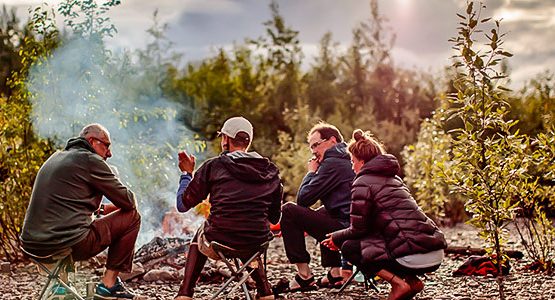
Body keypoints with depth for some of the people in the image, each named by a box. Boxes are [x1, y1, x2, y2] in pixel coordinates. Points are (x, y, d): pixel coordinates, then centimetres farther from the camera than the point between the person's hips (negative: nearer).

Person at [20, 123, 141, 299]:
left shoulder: (56, 158, 21)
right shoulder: (91, 160, -4)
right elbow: (128, 202, -2)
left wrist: (100, 208, 25)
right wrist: (113, 208, 21)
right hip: (68, 243, -8)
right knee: (132, 217, 4)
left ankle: (59, 284, 27)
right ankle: (109, 284, 7)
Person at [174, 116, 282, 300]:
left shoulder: (214, 166, -3)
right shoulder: (271, 171, 6)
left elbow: (182, 205, 5)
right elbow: (274, 219, 12)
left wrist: (187, 174, 21)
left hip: (217, 245, -2)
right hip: (256, 246, 2)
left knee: (199, 237, 34)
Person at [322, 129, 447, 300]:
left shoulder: (363, 182, -3)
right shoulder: (392, 177, 23)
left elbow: (358, 229, -1)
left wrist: (336, 238, 19)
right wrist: (339, 237, 32)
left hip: (414, 257, -9)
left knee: (349, 247, 8)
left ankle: (399, 283, -4)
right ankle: (409, 279, 11)